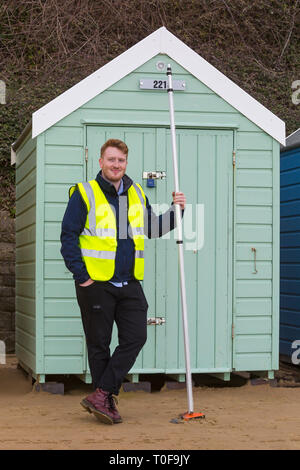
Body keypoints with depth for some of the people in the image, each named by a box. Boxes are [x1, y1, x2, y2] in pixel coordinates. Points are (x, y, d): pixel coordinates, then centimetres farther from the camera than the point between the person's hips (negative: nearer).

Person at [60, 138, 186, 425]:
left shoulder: (137, 194, 13)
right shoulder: (84, 194, -3)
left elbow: (152, 229, 24)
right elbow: (68, 238, -5)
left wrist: (175, 211, 7)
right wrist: (81, 277, -11)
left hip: (129, 284, 5)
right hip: (96, 283, -5)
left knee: (135, 338, -2)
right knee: (99, 344, 3)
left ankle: (101, 395, 3)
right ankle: (106, 401, 14)